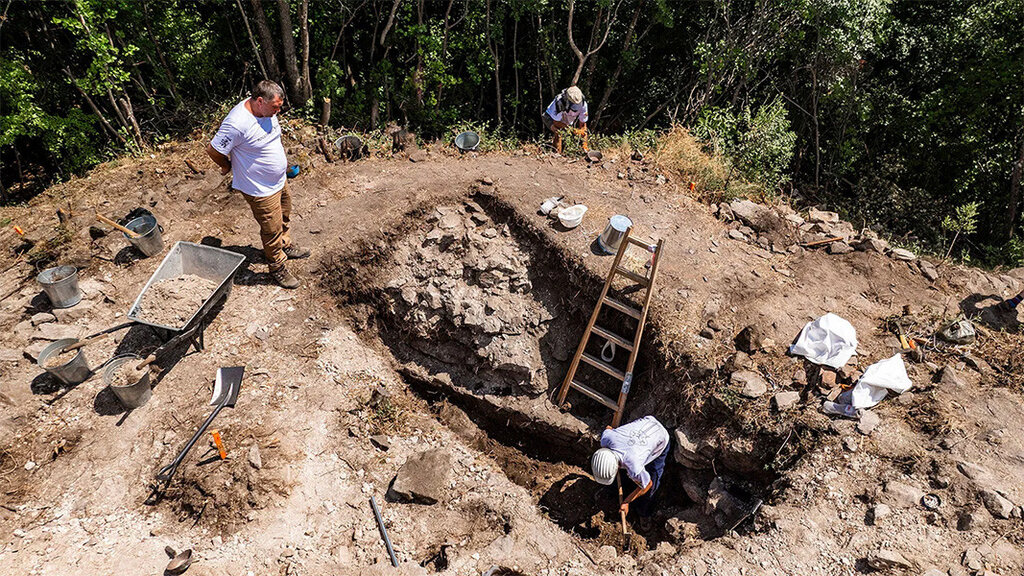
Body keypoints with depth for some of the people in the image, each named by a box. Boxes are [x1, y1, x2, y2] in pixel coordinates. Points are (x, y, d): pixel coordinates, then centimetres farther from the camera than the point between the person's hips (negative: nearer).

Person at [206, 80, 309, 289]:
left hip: (280, 180, 8)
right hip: (260, 189, -8)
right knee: (272, 230, 7)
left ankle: (286, 246, 53)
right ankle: (277, 268, 26)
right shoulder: (237, 123, -32)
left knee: (284, 218, 28)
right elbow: (213, 150, -21)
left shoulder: (266, 110, -6)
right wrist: (228, 166, -3)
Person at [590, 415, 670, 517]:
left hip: (661, 442, -5)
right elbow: (608, 429, -5)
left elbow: (648, 485, -20)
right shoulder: (606, 437, -32)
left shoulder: (634, 469, -43)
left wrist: (626, 502, -8)